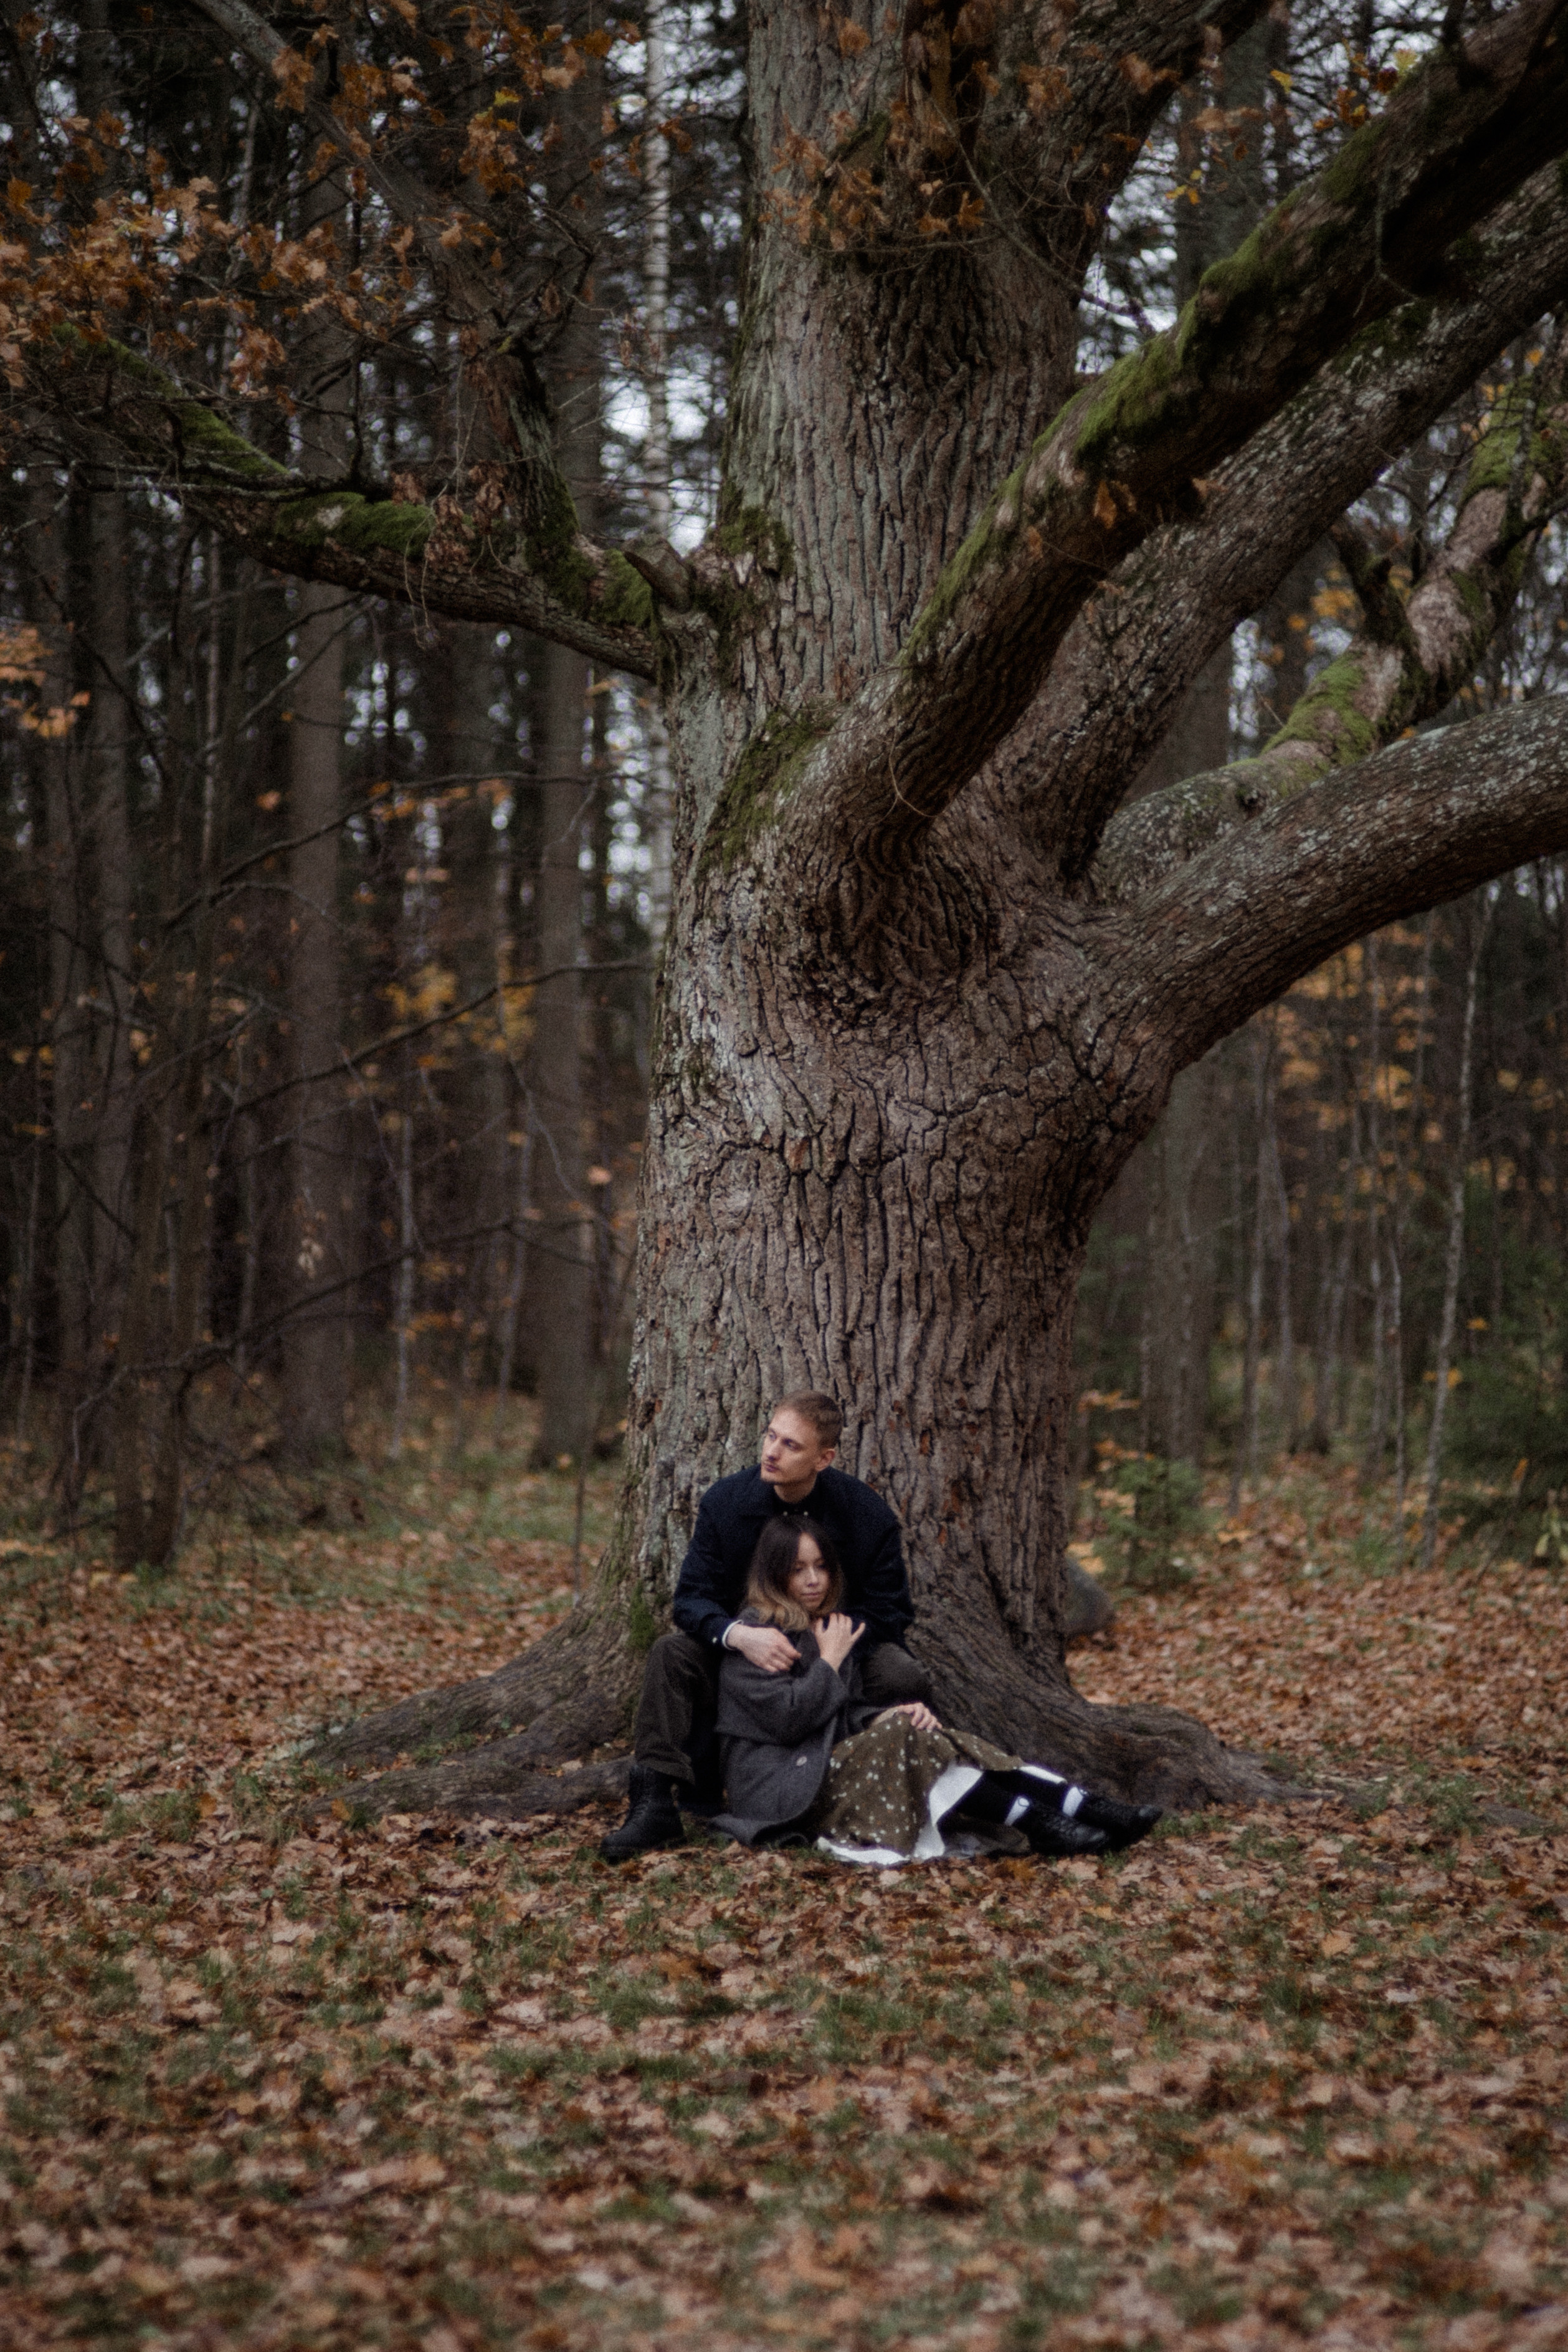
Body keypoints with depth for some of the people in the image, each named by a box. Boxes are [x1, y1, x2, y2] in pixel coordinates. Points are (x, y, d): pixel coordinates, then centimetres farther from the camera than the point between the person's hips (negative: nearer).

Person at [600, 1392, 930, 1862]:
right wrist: (739, 1635, -35)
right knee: (672, 1654, -25)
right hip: (745, 1651, 2)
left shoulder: (868, 1514, -16)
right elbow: (691, 1599, -12)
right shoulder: (725, 1502, -11)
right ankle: (655, 1806, -29)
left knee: (904, 1678, -32)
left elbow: (889, 1612, -11)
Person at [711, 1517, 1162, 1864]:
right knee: (905, 1743, -26)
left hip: (828, 1765, 8)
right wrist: (830, 1660, -10)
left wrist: (887, 1717, -5)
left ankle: (1090, 1809, -28)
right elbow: (788, 1718, -19)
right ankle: (1038, 1826, -31)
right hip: (781, 1784, -8)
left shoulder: (828, 1627, 18)